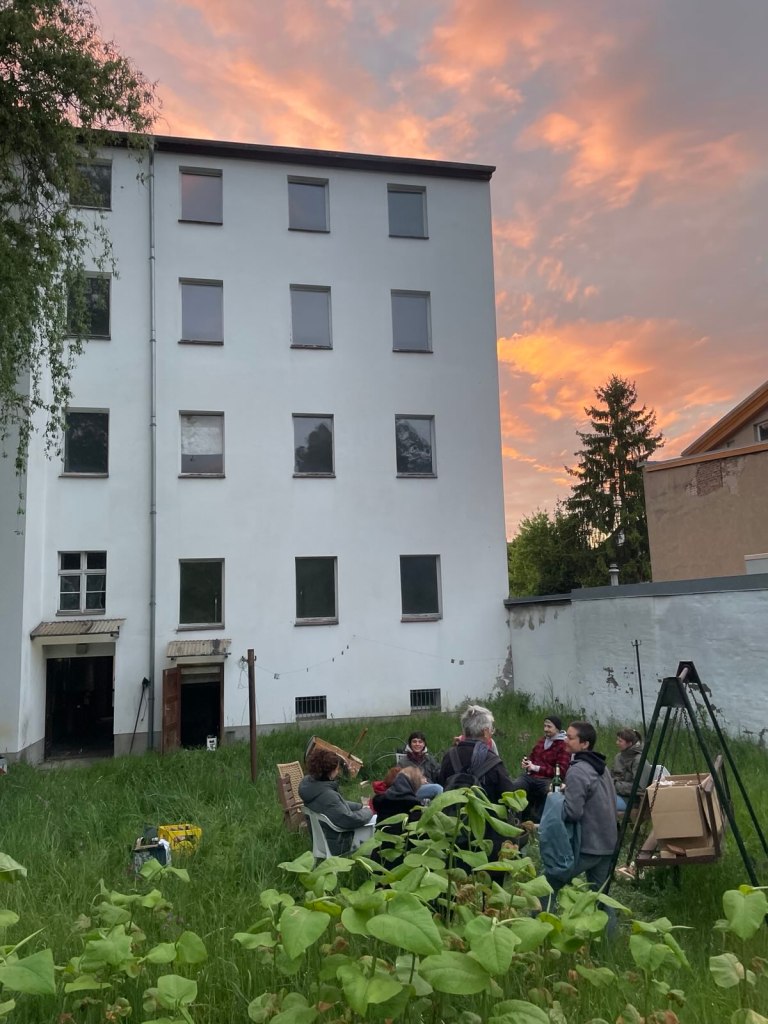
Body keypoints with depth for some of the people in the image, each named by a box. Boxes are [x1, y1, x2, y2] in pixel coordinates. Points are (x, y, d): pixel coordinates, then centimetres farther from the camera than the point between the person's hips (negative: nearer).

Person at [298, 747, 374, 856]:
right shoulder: (326, 795, -36)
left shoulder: (309, 782, -7)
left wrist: (361, 806, 3)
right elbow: (350, 820, -31)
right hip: (337, 845, -9)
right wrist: (369, 811, -13)